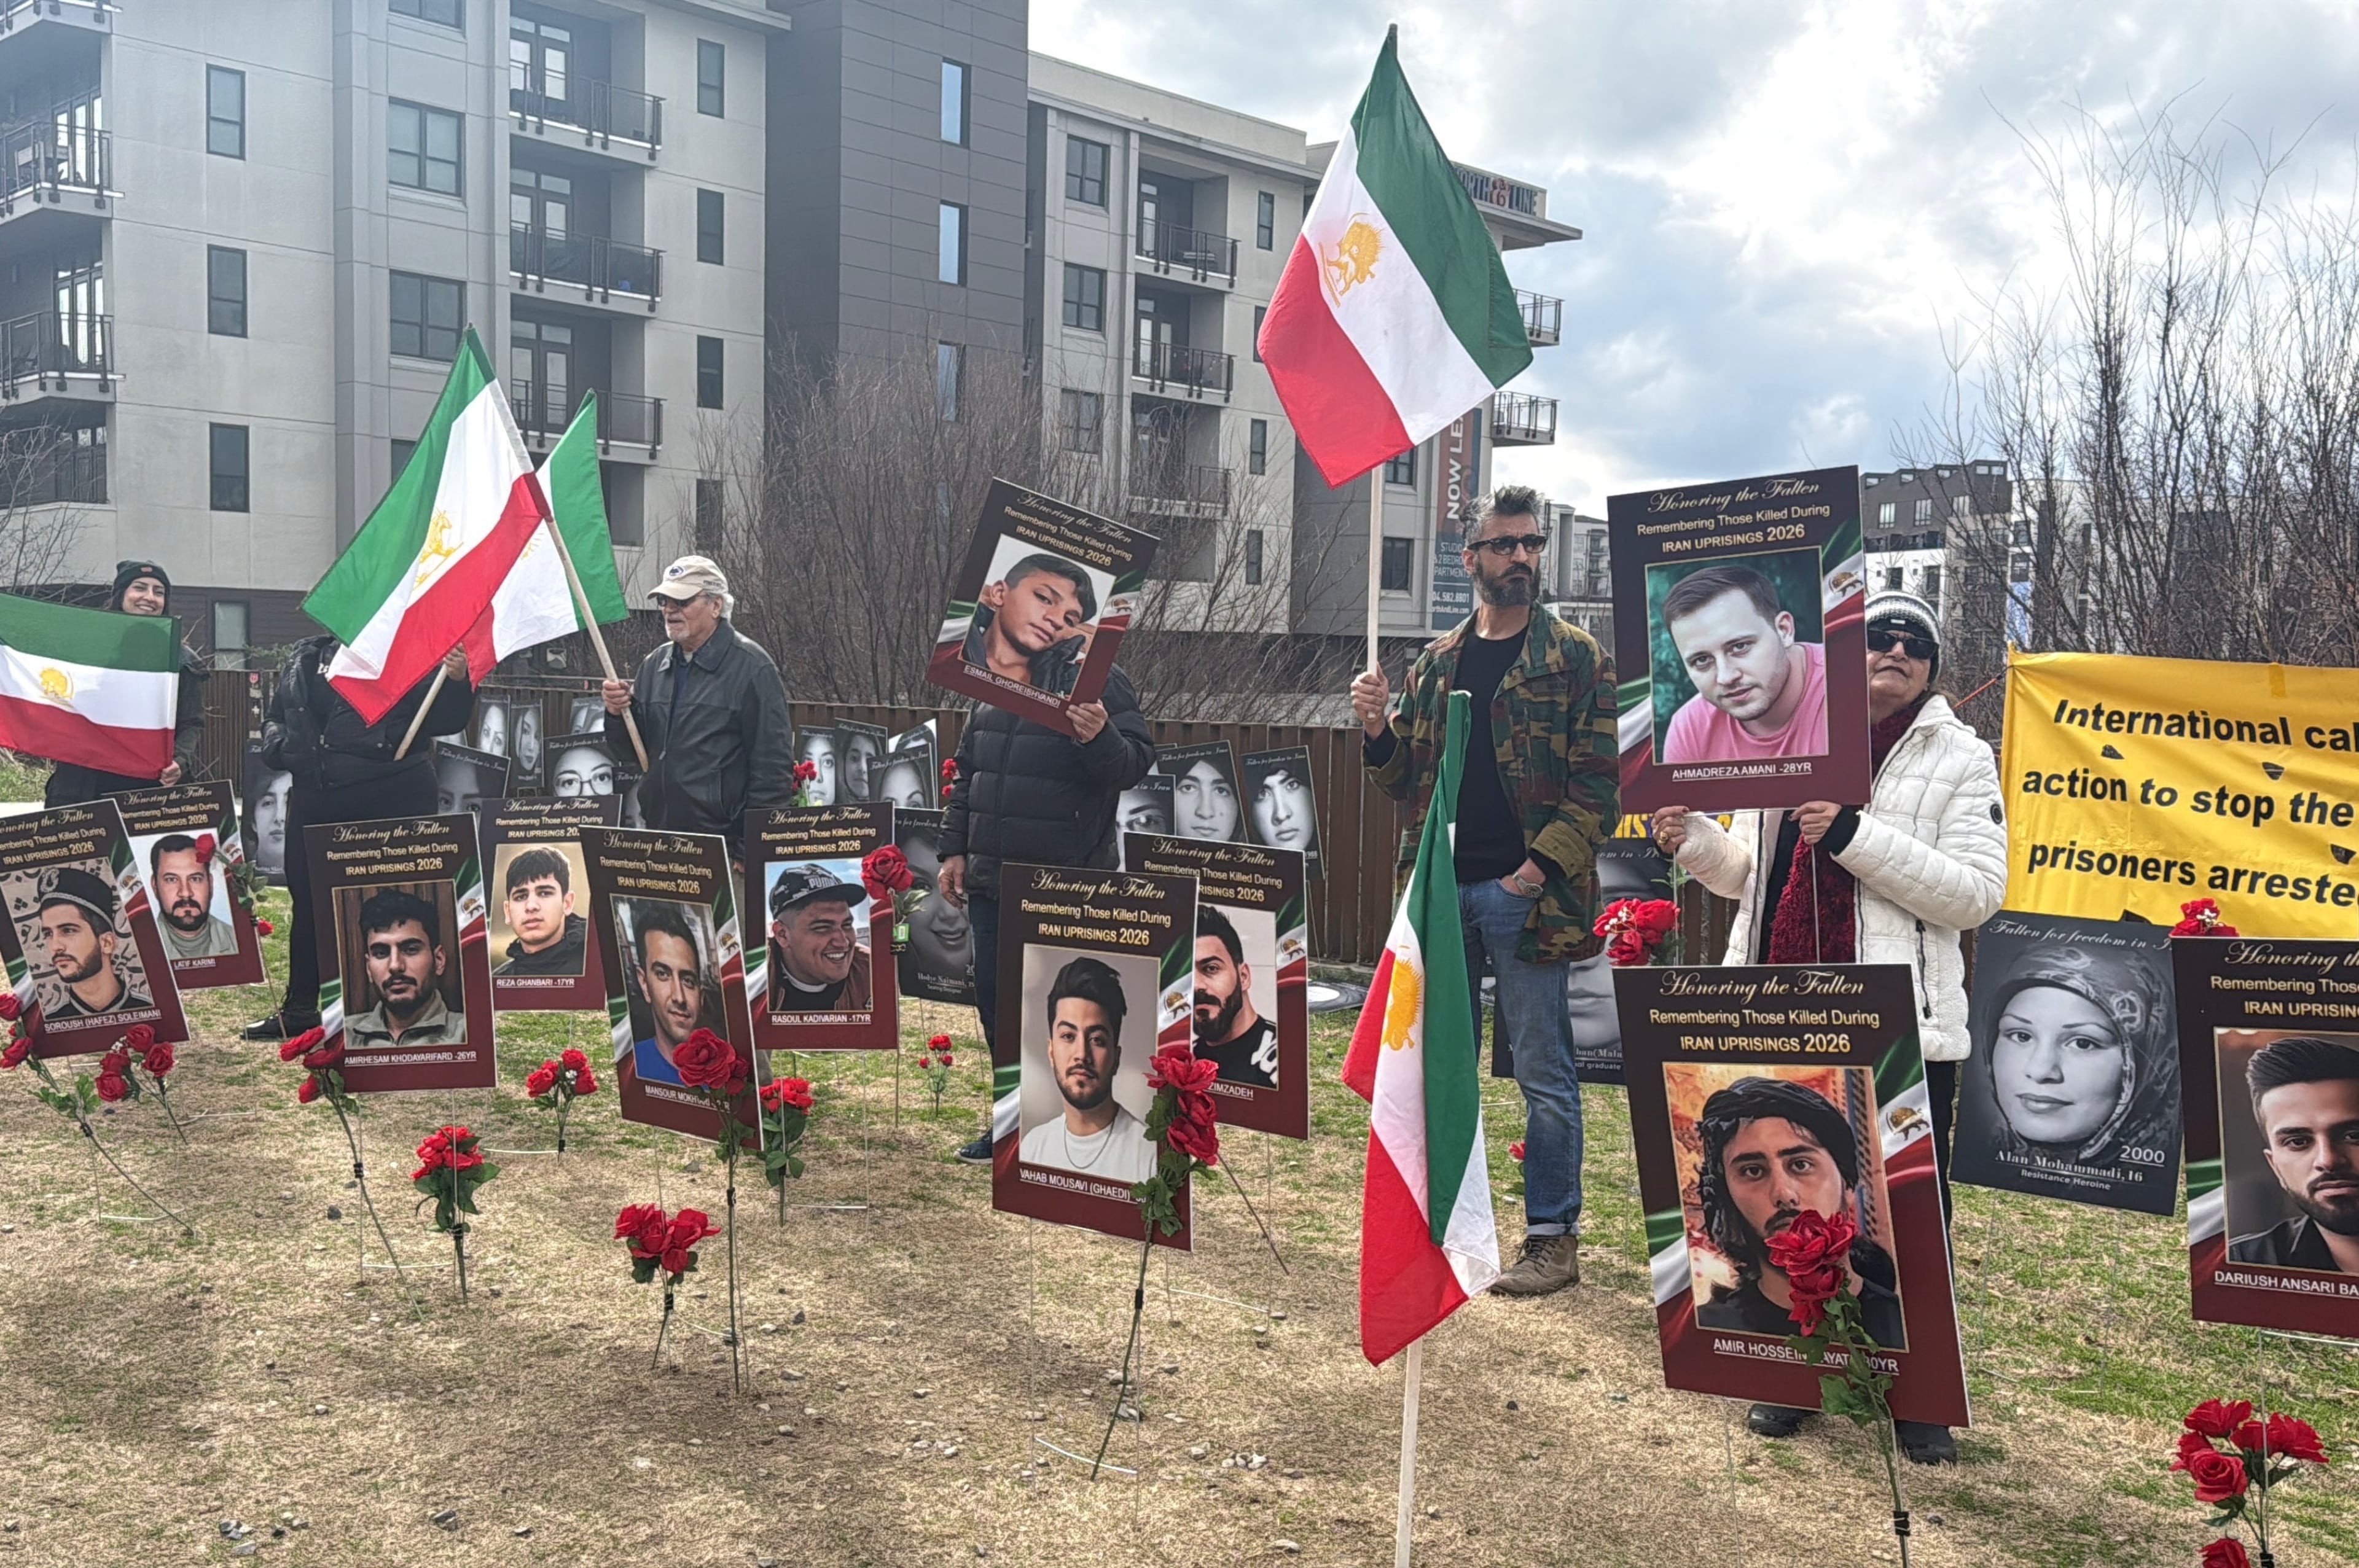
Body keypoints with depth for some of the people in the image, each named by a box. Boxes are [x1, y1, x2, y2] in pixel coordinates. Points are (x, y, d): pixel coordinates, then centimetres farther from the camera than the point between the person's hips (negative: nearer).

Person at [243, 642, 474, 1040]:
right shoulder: (304, 660, 14)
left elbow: (443, 720, -3)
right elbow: (275, 716, 23)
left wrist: (457, 681, -21)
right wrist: (278, 745, 2)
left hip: (394, 798, -5)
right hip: (316, 801, 5)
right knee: (308, 902, 13)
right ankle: (300, 1009, 28)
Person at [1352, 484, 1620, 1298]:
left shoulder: (1576, 659, -1)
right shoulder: (1436, 663, 13)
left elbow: (1598, 784, -7)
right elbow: (1407, 779, 16)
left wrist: (1540, 868, -17)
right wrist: (1378, 729, -4)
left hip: (1525, 894, -5)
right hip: (1442, 888, 5)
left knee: (1543, 1072, 1)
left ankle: (1553, 1238, 11)